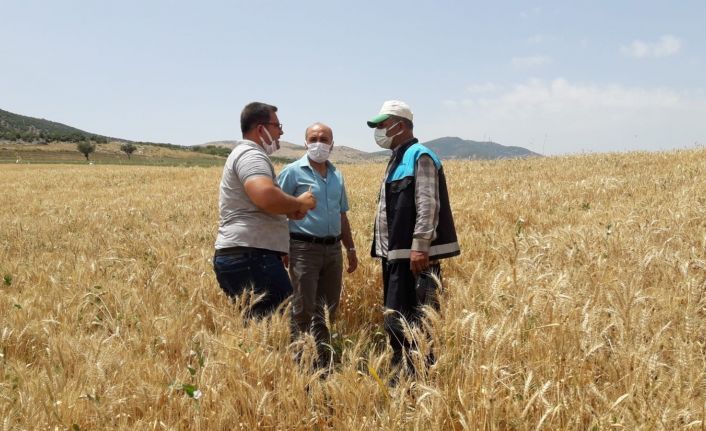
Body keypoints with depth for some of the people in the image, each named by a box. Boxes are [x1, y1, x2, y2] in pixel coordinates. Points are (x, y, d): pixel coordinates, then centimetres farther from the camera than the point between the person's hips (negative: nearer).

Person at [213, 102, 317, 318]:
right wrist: (299, 203, -10)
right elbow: (266, 196, -29)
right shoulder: (251, 155, -9)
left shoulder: (244, 153, 25)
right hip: (252, 258, -11)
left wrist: (290, 209, 13)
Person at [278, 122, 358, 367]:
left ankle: (323, 363, 21)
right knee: (304, 310, -7)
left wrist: (351, 248, 20)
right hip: (304, 248, -6)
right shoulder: (293, 172, -3)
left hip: (333, 249, 6)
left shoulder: (337, 176, 15)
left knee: (327, 311, 11)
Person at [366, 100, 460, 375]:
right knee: (395, 319, 13)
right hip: (395, 254, 10)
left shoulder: (420, 157, -10)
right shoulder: (397, 161, 20)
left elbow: (428, 206, -18)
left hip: (414, 254, -10)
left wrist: (420, 247, -24)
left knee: (416, 321, -10)